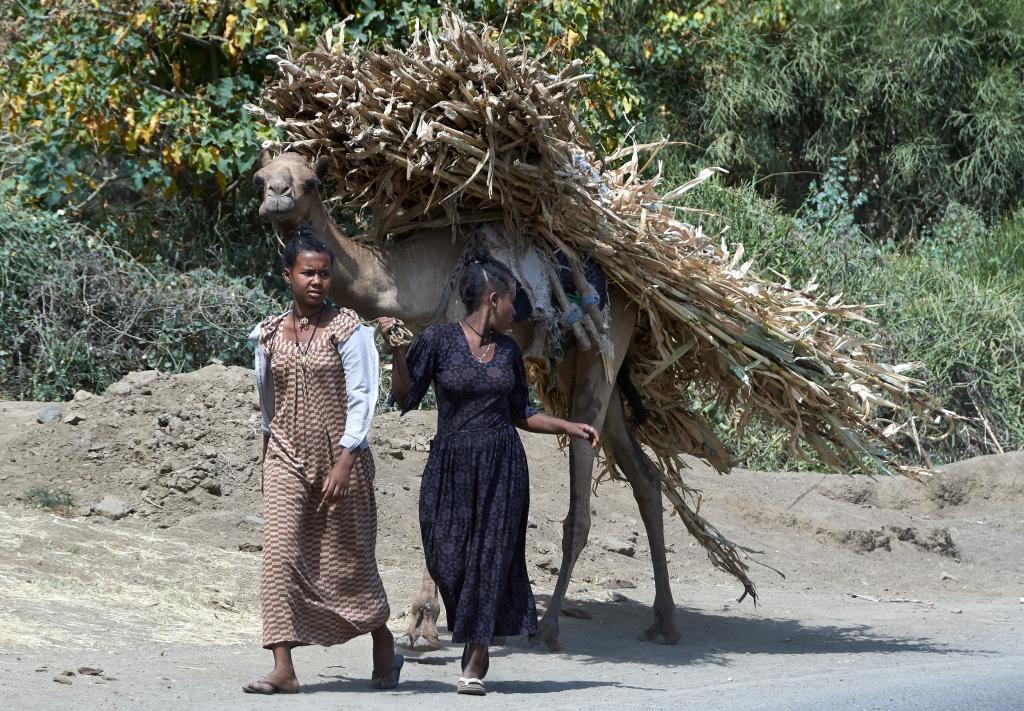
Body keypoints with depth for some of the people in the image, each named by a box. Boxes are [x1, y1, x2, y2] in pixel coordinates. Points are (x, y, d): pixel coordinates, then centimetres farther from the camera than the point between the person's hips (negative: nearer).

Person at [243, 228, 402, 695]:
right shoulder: (269, 334, 4)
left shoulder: (348, 330, -6)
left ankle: (384, 651, 31)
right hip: (286, 459, 3)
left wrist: (344, 463, -18)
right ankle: (283, 669, -16)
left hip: (340, 459, -2)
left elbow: (361, 399, -11)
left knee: (347, 559, 8)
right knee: (281, 555, -12)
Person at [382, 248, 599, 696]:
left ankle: (475, 664, 1)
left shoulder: (508, 350, 10)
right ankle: (472, 637, 22)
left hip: (502, 466, 3)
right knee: (447, 559, -3)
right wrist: (397, 351, -18)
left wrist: (568, 427, 12)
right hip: (451, 466, -3)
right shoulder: (437, 340, -3)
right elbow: (405, 398, -6)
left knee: (491, 559, -3)